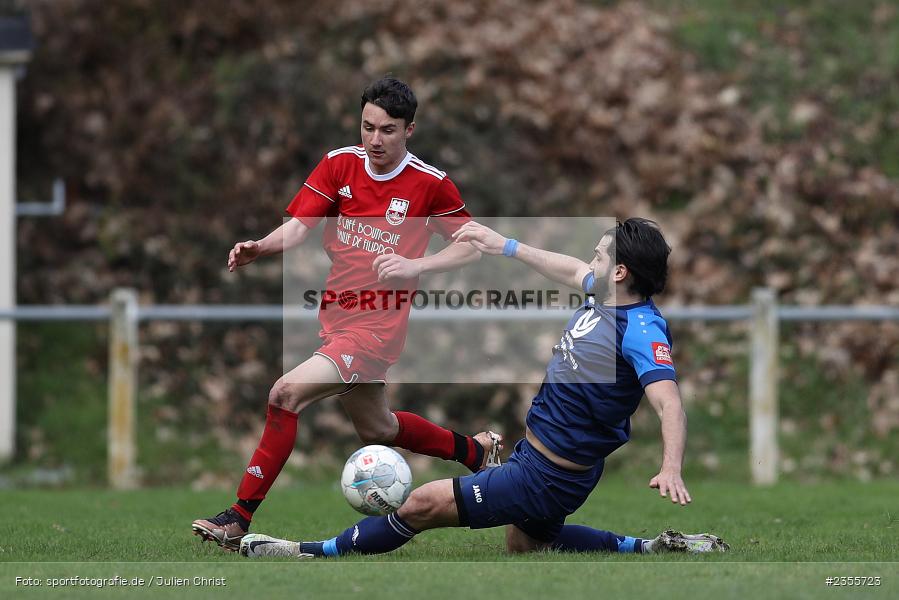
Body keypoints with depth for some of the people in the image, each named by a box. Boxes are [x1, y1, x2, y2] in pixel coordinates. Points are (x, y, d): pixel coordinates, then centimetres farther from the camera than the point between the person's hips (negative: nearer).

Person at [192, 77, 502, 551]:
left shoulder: (430, 184, -9)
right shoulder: (339, 164, 1)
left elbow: (471, 246, 0)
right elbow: (299, 226, -4)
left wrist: (416, 266, -16)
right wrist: (259, 248, -25)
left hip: (376, 328, -6)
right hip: (335, 316, 6)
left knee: (286, 393, -24)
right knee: (377, 429, 24)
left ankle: (239, 519, -19)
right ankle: (477, 450, 49)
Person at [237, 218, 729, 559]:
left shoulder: (642, 331, -26)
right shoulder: (603, 294, 1)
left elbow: (668, 402, -38)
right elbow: (571, 270, 24)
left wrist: (670, 469, -53)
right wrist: (506, 246, 28)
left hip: (547, 477, -11)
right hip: (534, 450, 11)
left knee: (425, 503, -9)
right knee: (524, 545, 32)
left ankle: (319, 552, 6)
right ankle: (649, 548, 27)